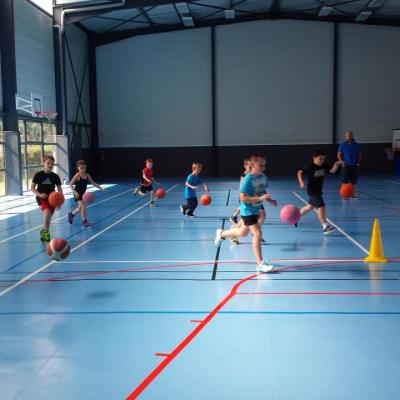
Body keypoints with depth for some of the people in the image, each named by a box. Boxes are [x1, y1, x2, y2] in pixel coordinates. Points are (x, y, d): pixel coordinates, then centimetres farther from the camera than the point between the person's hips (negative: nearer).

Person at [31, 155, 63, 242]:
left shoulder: (55, 176, 0)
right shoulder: (38, 175, -7)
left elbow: (59, 189, 7)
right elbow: (32, 187, -3)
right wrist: (39, 194, -19)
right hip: (41, 198, -3)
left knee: (48, 217, 5)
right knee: (47, 212, -26)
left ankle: (44, 232, 31)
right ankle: (46, 232, -9)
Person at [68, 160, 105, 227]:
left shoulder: (87, 175, -1)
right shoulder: (77, 175, -17)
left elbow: (93, 183, 4)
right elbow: (70, 184, -19)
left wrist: (101, 188, -5)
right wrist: (75, 192, -30)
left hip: (83, 193, 7)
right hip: (78, 194, -7)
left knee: (81, 207, 19)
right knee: (83, 207, -12)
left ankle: (71, 214, 46)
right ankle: (84, 221, -1)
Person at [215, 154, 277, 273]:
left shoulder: (263, 177, -1)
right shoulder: (248, 179, -24)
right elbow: (243, 198, -26)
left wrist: (270, 200, -4)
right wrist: (260, 198, -34)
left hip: (255, 210, 9)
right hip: (248, 211, -8)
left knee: (243, 233, 24)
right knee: (257, 234, -14)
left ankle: (221, 234, 49)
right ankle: (260, 264, -7)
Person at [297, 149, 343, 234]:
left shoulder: (324, 166, -1)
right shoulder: (310, 167, -17)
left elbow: (332, 171, -5)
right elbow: (300, 172, -13)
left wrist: (336, 164, -23)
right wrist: (301, 182, -26)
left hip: (318, 190, 8)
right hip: (312, 190, -8)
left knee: (310, 206, 22)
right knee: (321, 206, -15)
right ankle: (325, 227, -13)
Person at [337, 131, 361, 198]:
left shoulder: (357, 145, 5)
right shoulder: (342, 145, 1)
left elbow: (359, 154, 13)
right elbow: (339, 155, 4)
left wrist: (358, 162, 0)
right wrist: (342, 161, -10)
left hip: (354, 166, 2)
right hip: (346, 165, -2)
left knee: (353, 181, 7)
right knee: (345, 181, -5)